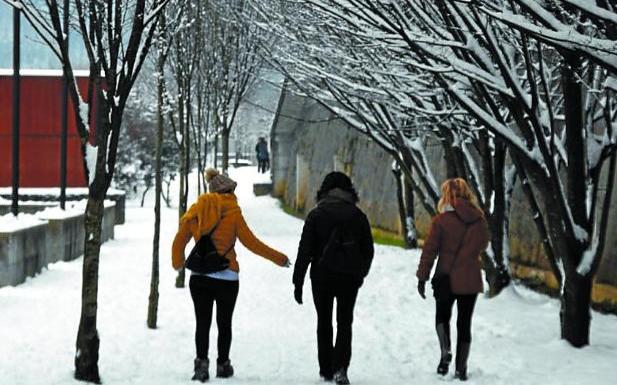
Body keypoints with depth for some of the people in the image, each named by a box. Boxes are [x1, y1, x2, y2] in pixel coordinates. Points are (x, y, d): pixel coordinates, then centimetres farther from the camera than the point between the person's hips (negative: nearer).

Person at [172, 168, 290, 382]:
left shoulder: (196, 211, 4)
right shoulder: (232, 212, -7)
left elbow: (179, 241, 10)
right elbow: (251, 243, -6)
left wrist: (178, 264, 29)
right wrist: (278, 258, 4)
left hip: (199, 277, 2)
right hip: (226, 277, -2)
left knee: (202, 322, 6)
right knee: (224, 323, 13)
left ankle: (201, 363, -9)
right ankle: (223, 365, 21)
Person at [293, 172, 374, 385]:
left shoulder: (316, 214, -4)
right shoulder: (357, 215, 1)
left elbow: (305, 251, -7)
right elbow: (368, 250, 6)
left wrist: (298, 282, -4)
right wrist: (361, 273, 22)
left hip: (322, 276, -1)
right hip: (350, 277, 1)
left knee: (324, 322, 13)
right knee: (345, 323, 8)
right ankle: (340, 367, -9)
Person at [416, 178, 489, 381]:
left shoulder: (441, 221, -13)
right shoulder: (479, 220, -2)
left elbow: (429, 251, -9)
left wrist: (422, 277, -3)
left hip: (446, 279, -2)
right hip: (471, 280, 3)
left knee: (442, 316, 17)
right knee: (464, 322, 11)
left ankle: (445, 350, -8)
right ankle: (461, 368, 12)